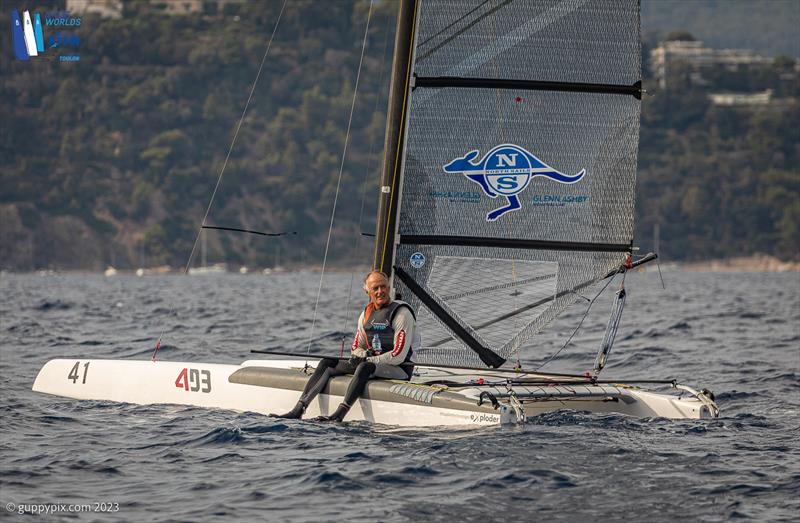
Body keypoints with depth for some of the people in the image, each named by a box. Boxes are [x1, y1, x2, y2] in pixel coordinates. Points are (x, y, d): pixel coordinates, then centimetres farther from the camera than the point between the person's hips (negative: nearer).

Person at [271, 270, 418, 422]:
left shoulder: (402, 314, -12)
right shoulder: (367, 314, 10)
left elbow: (398, 356, -18)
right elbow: (356, 348, 16)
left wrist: (367, 359, -13)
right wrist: (365, 354, -9)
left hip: (400, 370, -7)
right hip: (373, 364, 7)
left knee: (365, 367, -39)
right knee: (326, 363, -4)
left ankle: (339, 415, -44)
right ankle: (297, 411, -14)